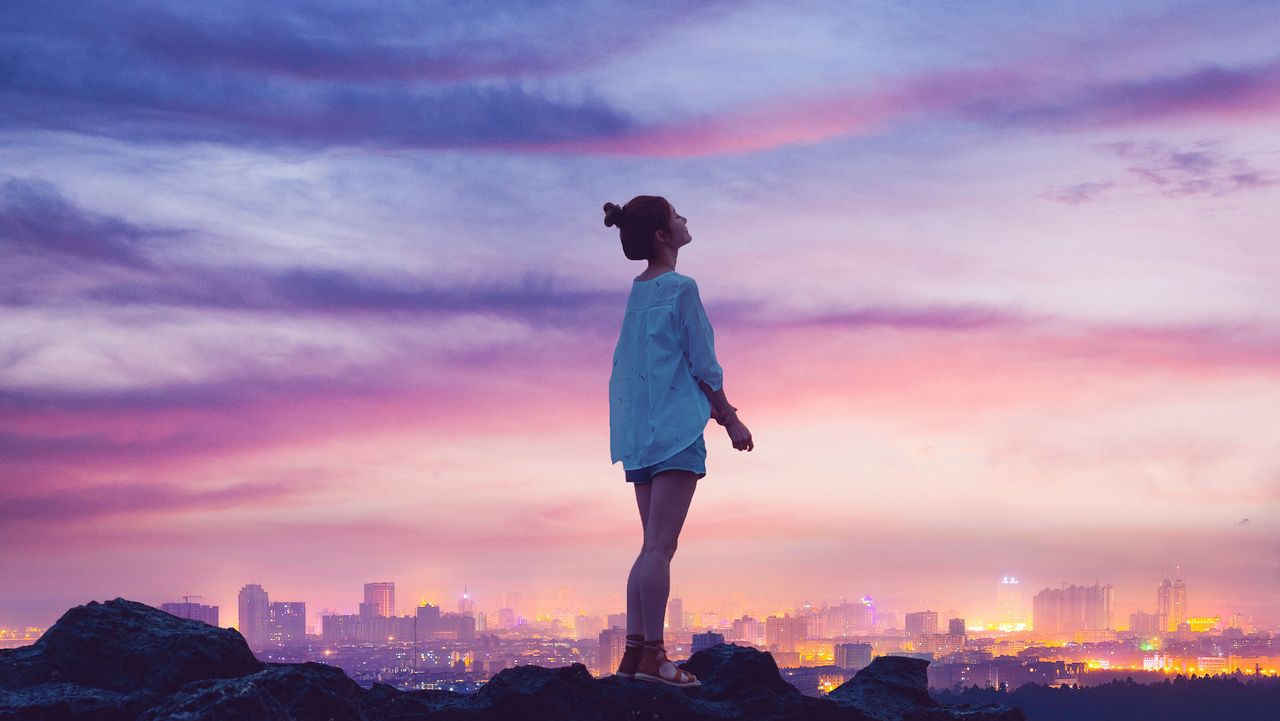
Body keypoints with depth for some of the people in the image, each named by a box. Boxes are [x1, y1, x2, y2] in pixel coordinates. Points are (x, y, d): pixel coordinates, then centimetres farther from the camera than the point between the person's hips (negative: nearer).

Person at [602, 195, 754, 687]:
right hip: (676, 427, -8)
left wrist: (713, 408, 28)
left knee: (653, 544, 11)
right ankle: (651, 655, -9)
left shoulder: (638, 291, 15)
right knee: (661, 544, -9)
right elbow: (703, 365, -9)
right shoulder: (682, 289, -10)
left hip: (639, 432, 8)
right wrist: (731, 419, 1)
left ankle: (634, 650, 7)